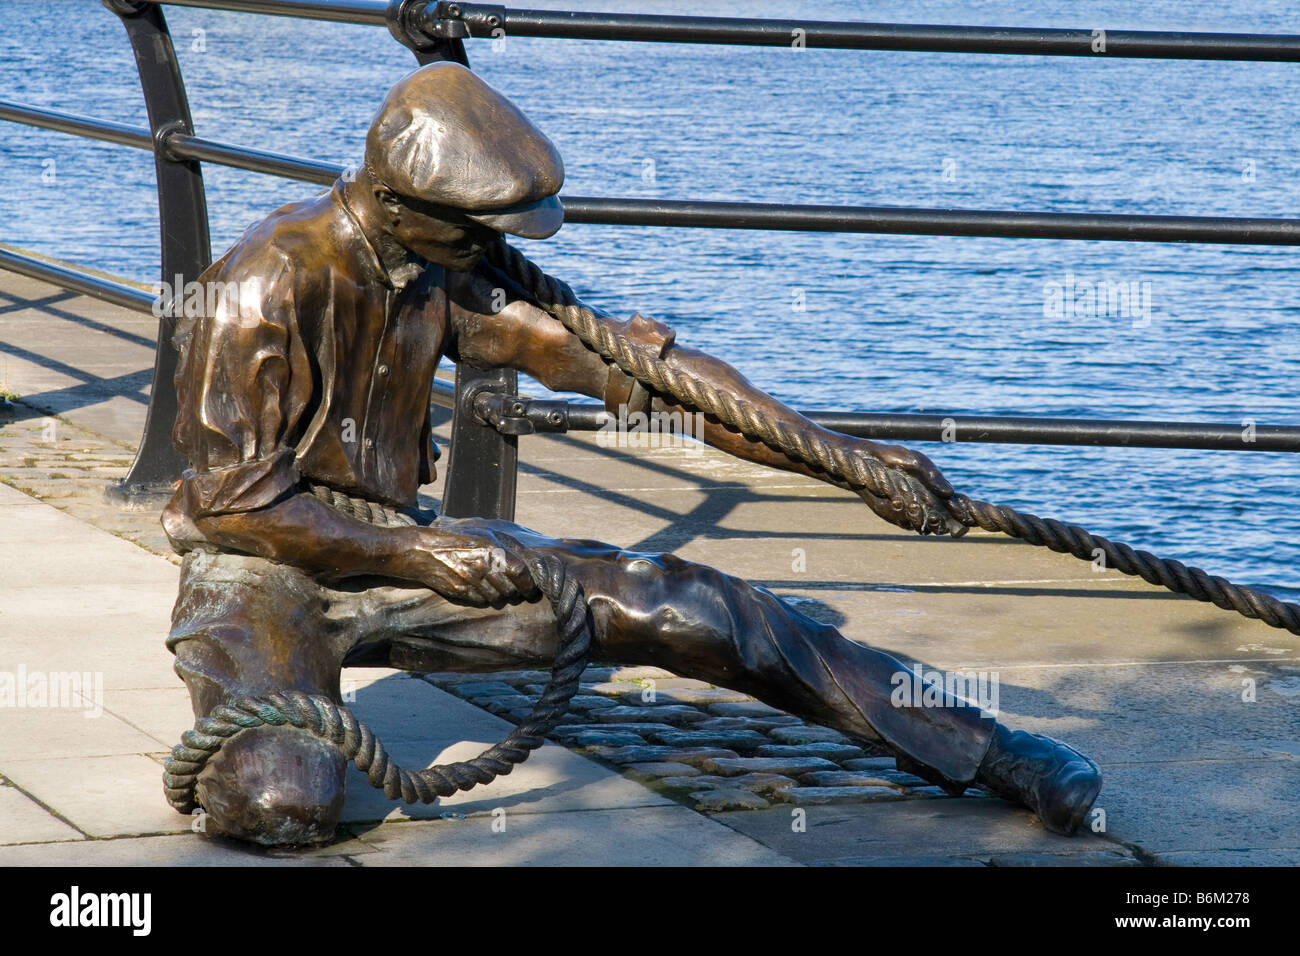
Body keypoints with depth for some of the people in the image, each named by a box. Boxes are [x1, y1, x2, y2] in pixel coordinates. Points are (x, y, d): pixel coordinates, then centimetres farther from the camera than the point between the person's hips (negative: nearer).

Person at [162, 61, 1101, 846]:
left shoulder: (451, 272, -1)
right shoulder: (267, 287, -21)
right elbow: (230, 500, -18)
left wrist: (844, 455, -8)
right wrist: (418, 554, -18)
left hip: (397, 547, 6)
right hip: (265, 565, -6)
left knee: (678, 604, -7)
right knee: (280, 804, -35)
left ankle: (970, 746, 0)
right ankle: (241, 736, 5)